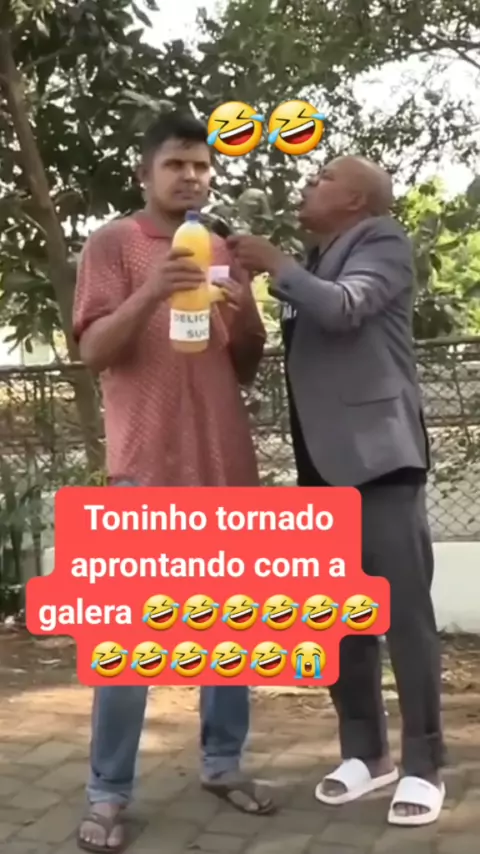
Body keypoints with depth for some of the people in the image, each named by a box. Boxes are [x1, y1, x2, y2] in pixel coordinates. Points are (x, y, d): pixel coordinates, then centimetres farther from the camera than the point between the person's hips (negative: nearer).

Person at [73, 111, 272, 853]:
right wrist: (149, 296, -23)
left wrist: (245, 320, -4)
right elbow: (94, 351, -7)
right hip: (148, 465, -5)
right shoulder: (112, 243, 2)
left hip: (227, 461, 5)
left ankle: (223, 762, 20)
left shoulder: (224, 253, 17)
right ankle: (108, 794, 3)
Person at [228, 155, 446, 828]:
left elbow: (344, 308, -16)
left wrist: (275, 265, -7)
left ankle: (423, 766, 2)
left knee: (405, 613, -6)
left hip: (378, 454, -7)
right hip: (323, 465, 7)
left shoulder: (384, 242, 2)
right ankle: (364, 752, 18)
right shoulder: (313, 267, 23)